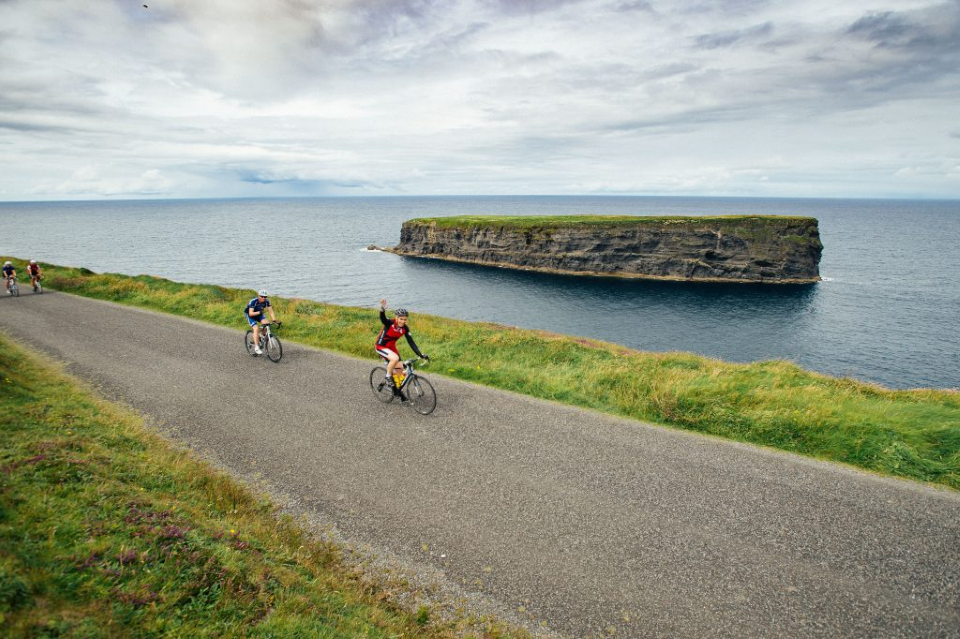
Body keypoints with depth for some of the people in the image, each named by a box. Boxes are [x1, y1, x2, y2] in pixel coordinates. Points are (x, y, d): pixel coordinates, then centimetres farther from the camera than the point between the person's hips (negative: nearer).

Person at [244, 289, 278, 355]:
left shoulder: (266, 301, -20)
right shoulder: (253, 301, -32)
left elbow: (271, 311, -21)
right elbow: (251, 313, -37)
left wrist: (274, 320, -35)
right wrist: (259, 312, -54)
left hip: (259, 314, 4)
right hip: (250, 315, -4)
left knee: (267, 323, -23)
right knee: (256, 328, -24)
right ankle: (256, 348, -22)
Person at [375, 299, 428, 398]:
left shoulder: (405, 329, -12)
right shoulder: (389, 323, -25)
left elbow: (411, 342, -11)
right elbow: (382, 318, -47)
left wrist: (420, 354, -19)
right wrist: (382, 309, -69)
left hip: (391, 347, 6)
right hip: (381, 346, -6)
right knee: (395, 358, -32)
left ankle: (397, 390, 20)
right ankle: (388, 376, -8)